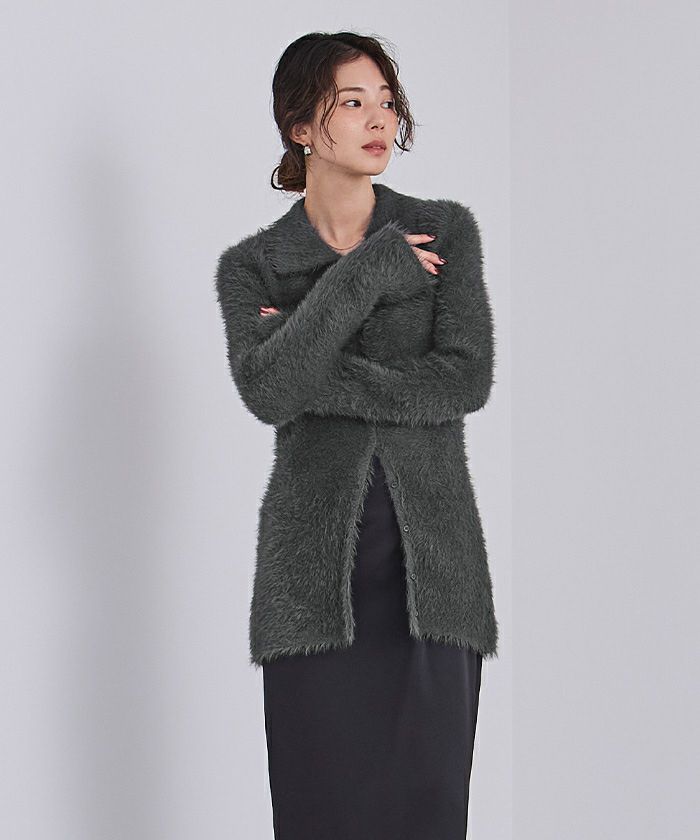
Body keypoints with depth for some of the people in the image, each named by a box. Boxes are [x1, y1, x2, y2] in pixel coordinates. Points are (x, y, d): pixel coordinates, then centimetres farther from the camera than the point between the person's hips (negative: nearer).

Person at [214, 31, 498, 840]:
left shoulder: (445, 231, 4)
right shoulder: (251, 267, 4)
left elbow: (465, 379, -10)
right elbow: (268, 393, -15)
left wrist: (314, 365, -12)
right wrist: (365, 276, -15)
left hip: (431, 558, 1)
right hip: (315, 567, 0)